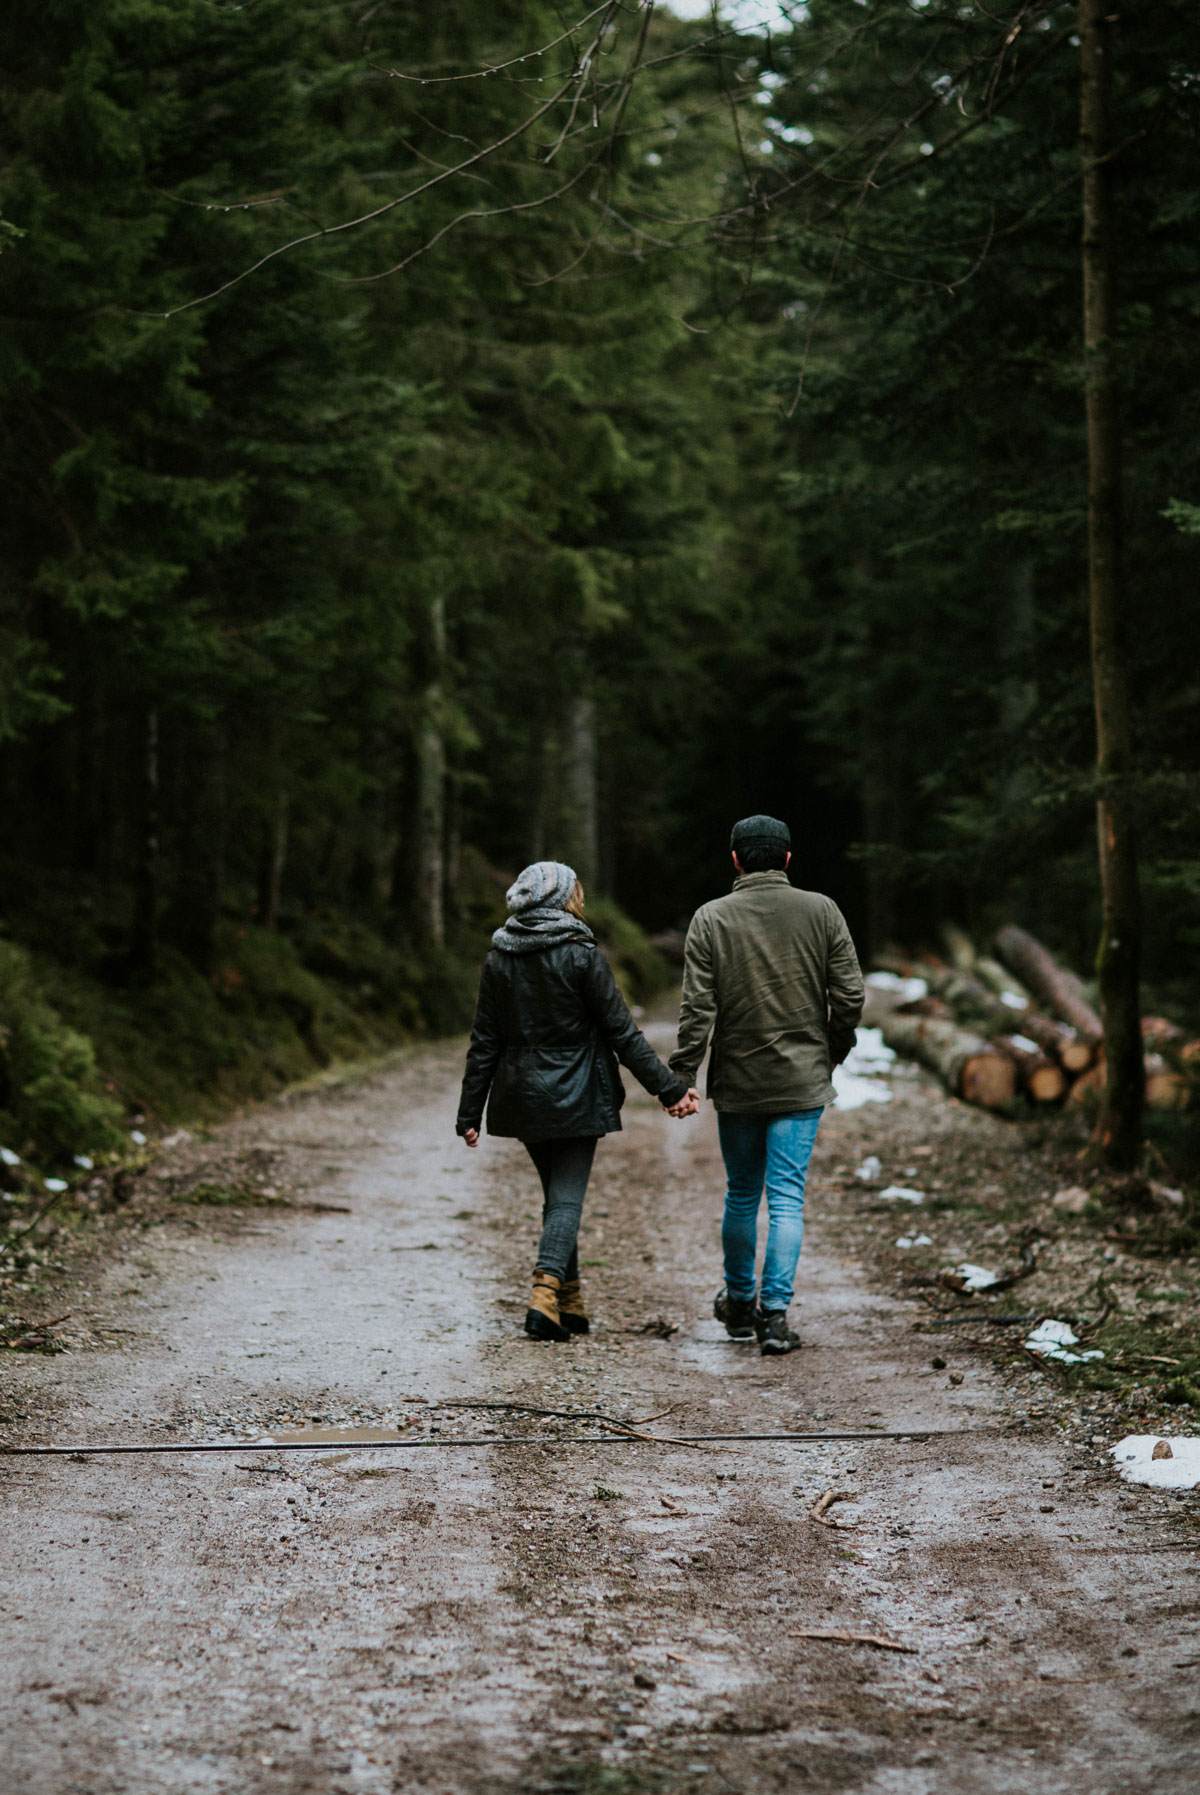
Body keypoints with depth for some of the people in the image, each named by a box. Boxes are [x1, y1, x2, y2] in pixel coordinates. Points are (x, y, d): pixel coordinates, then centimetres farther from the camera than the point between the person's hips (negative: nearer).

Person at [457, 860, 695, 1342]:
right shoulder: (581, 956, -11)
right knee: (567, 1197, -1)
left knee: (556, 1194, 17)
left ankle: (570, 1305, 19)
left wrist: (470, 1111, 8)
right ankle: (546, 1292, -20)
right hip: (575, 1098, -4)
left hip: (521, 1097, 4)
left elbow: (485, 1042, 3)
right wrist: (668, 1087, -5)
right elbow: (622, 1033, -10)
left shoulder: (498, 960, 1)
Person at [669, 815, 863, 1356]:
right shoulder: (821, 912, -2)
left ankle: (740, 1302, 29)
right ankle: (774, 1313, -6)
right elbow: (850, 996, -2)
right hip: (802, 1082, -1)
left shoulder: (711, 918, -5)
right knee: (787, 1198, 0)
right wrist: (832, 1053, 13)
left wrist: (682, 1077, -5)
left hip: (736, 1082, 1)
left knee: (741, 1195, 15)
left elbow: (698, 1007, -9)